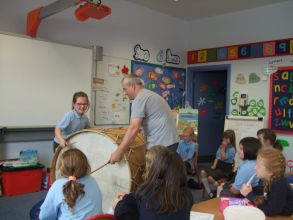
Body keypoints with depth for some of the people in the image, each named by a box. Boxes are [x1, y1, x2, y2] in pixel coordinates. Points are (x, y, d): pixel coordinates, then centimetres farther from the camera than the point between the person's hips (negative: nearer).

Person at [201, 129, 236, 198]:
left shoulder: (232, 149, -12)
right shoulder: (221, 146, 12)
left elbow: (223, 158, -19)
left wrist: (223, 148, -22)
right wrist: (214, 165, -2)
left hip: (225, 170, -8)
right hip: (218, 166, 8)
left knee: (210, 177, -28)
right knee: (203, 172, -15)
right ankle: (209, 192, -9)